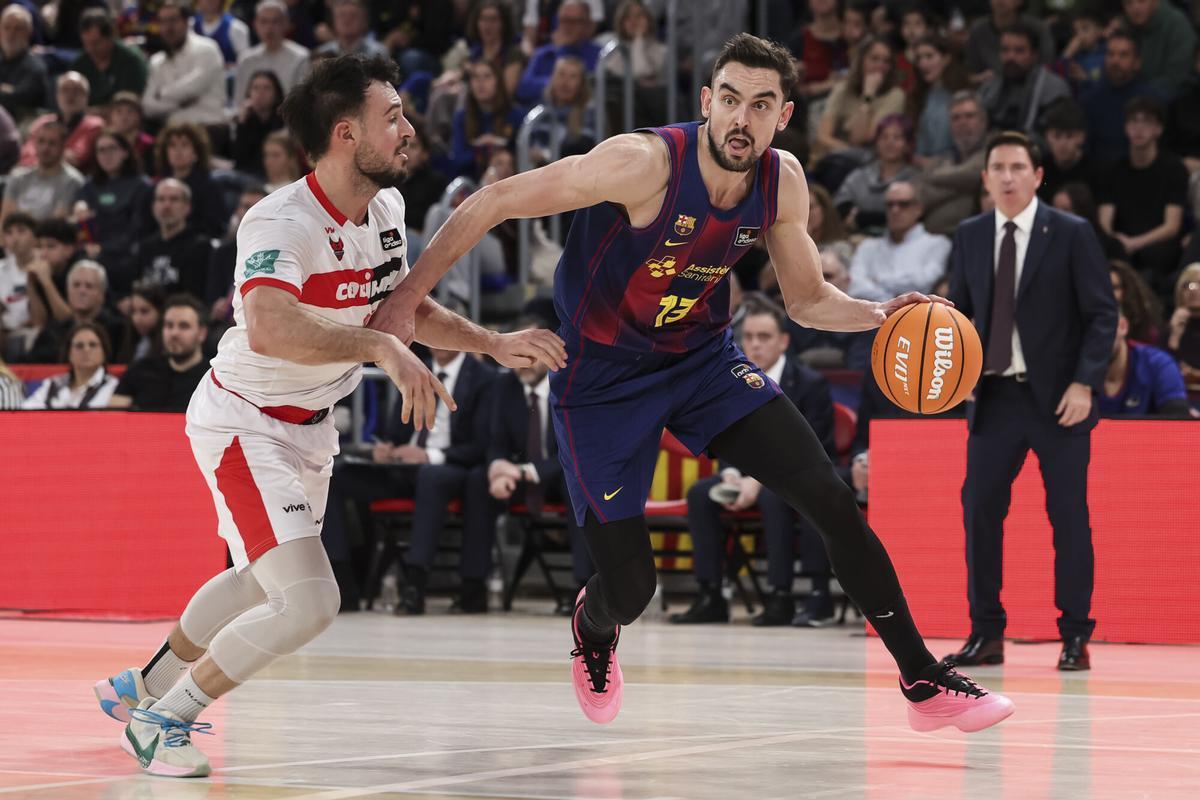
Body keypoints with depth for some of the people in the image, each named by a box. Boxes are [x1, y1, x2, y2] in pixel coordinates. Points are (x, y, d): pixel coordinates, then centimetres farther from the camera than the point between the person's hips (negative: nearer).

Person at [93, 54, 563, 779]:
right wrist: (380, 346, -52)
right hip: (245, 423, -9)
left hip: (310, 421, 9)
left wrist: (495, 344, 4)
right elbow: (269, 329, -48)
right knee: (309, 602, -20)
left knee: (260, 580, 28)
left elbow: (406, 308, 14)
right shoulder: (283, 223, -30)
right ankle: (162, 721, -3)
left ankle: (143, 687, 48)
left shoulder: (386, 209, -3)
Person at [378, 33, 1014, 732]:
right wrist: (408, 298, -27)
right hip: (603, 377, -5)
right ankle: (593, 629, 37)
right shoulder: (647, 163, -28)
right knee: (630, 585, -5)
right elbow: (495, 202, -24)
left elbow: (809, 299, 7)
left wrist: (878, 315, -14)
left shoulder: (783, 181, -9)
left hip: (704, 358, 5)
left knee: (832, 499, -10)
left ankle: (924, 681, 1)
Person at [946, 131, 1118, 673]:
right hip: (994, 395, 4)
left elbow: (1102, 314, -4)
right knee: (979, 509, 0)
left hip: (1058, 398, -4)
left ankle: (1075, 638, 8)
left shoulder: (1072, 234, -3)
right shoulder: (970, 237, 8)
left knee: (1068, 515, 0)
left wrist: (1084, 383, -14)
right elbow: (960, 309, 15)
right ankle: (986, 635, 8)